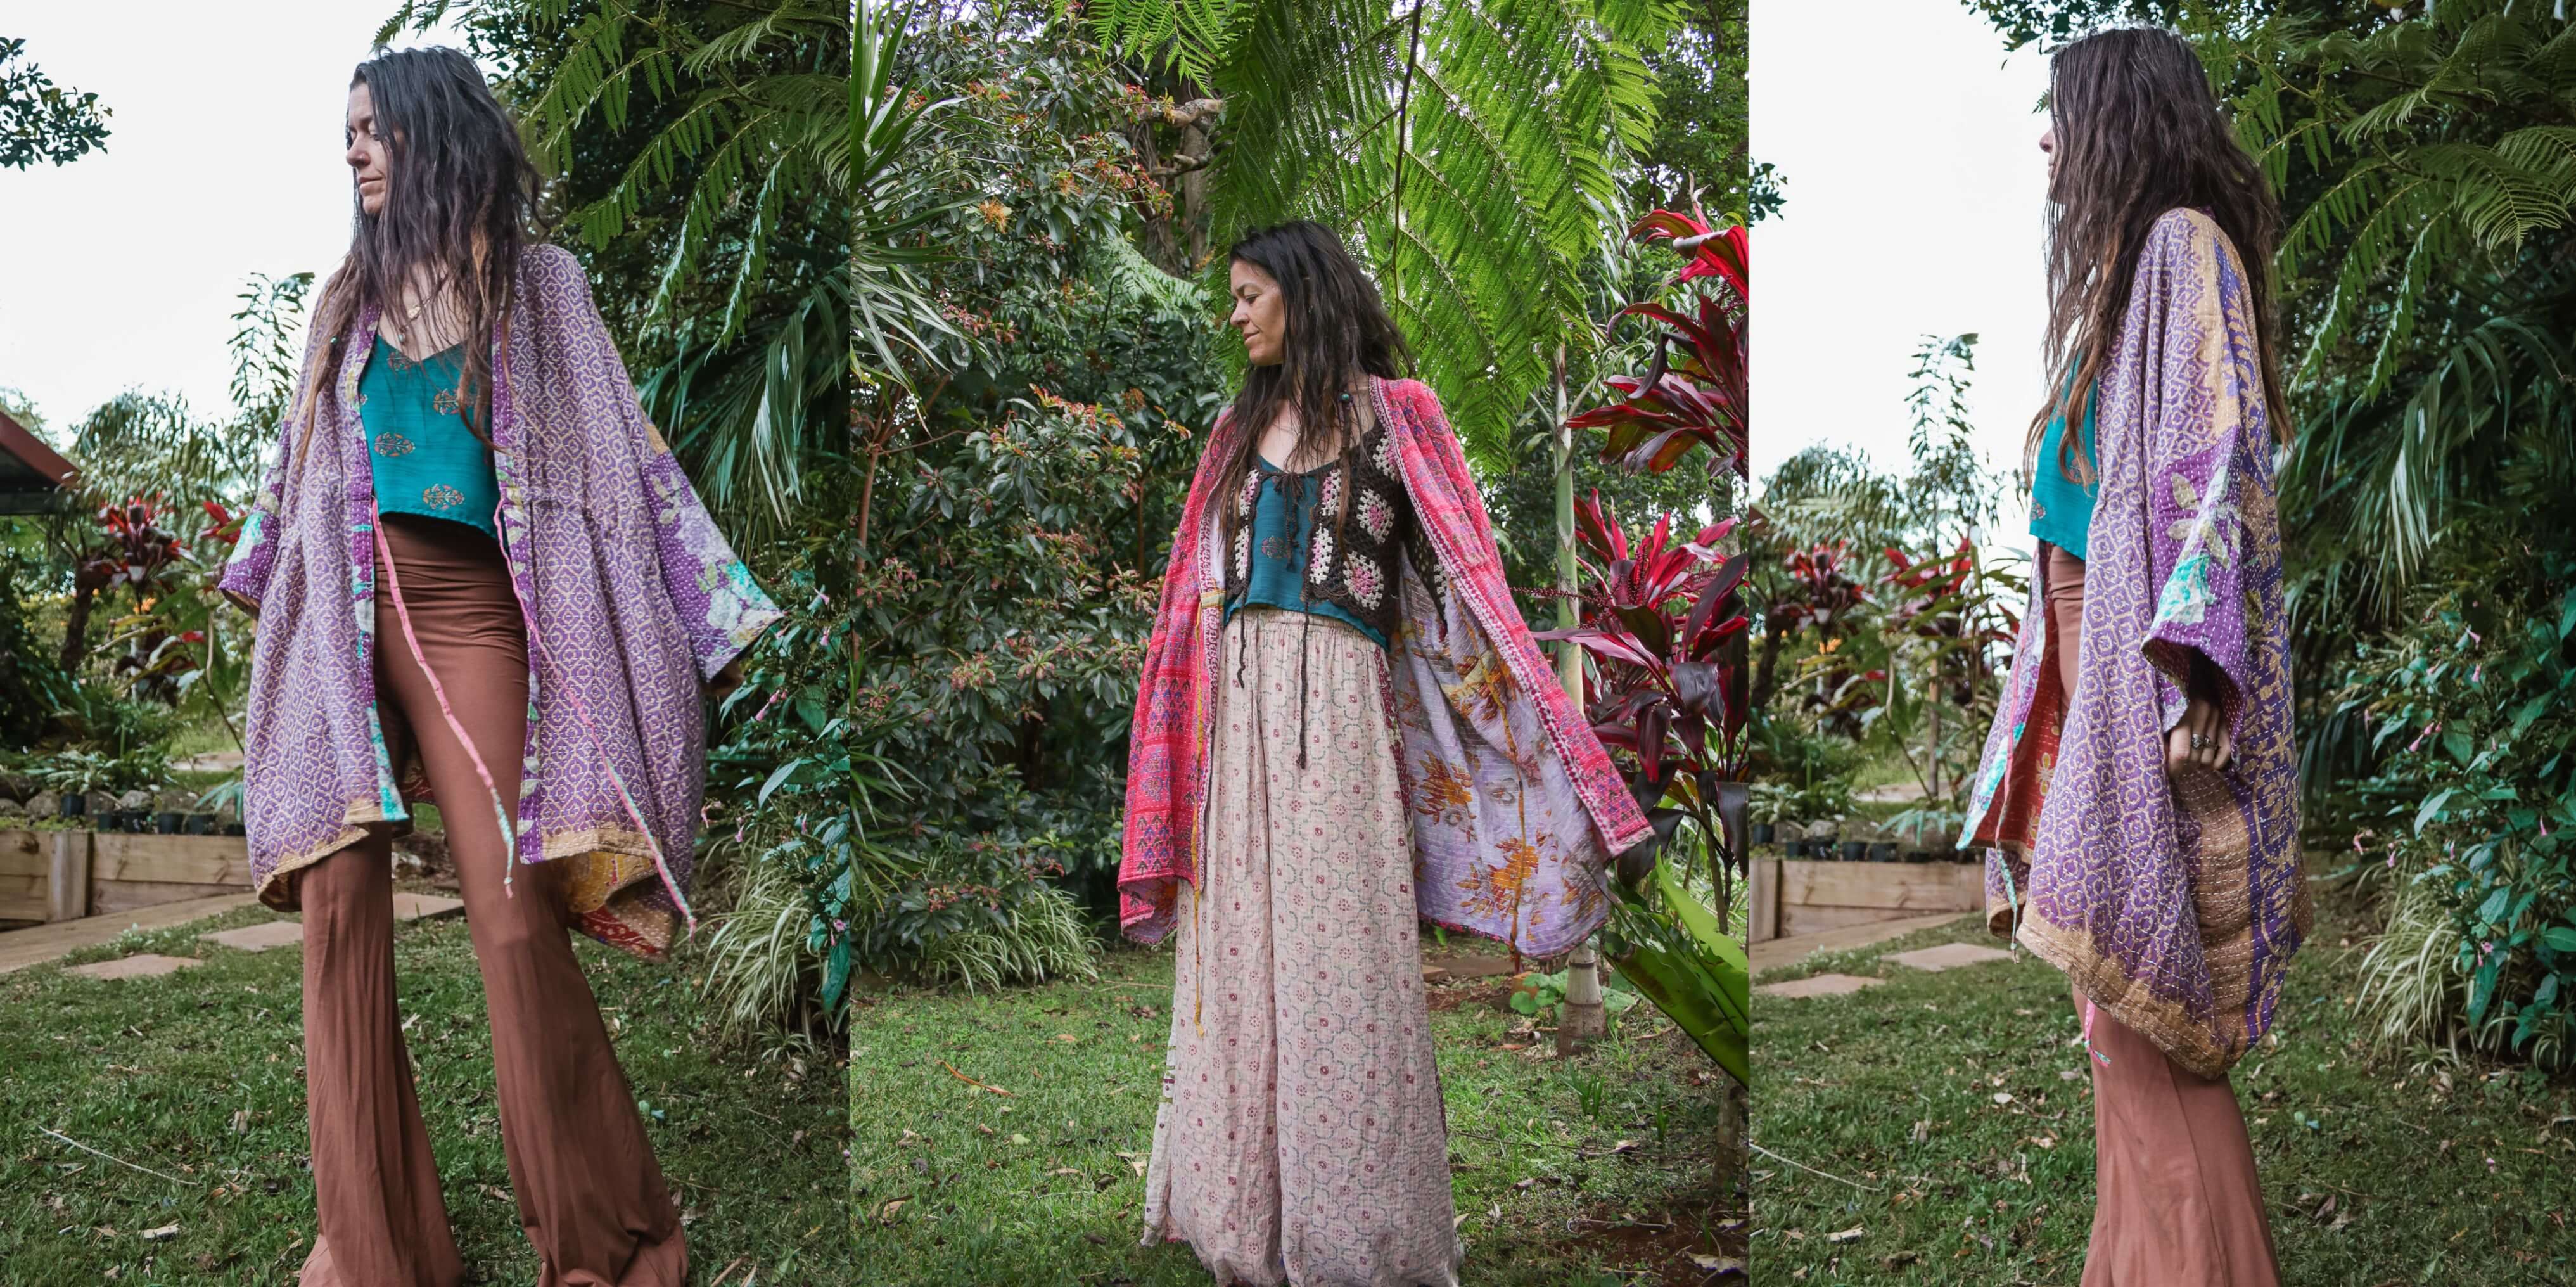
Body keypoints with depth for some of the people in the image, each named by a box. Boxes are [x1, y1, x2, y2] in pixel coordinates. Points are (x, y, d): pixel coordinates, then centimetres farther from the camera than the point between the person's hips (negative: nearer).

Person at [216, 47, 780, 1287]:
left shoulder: (538, 283, 8)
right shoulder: (350, 294, 18)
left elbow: (619, 449, 5)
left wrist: (711, 608, -1)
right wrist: (262, 588, 30)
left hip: (465, 608, -4)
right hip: (340, 613, 4)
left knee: (513, 914, -11)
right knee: (340, 905, -5)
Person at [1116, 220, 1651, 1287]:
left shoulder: (1388, 415, 3)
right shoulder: (1241, 428, 19)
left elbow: (1459, 577, -1)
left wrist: (1552, 749, -7)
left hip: (1332, 703, -5)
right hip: (1236, 708, 5)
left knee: (1330, 952, -5)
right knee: (1242, 952, 5)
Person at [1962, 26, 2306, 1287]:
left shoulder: (2185, 242, -8)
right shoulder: (2129, 255, 20)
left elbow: (2223, 461, -17)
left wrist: (2186, 662, -26)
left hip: (2150, 663, -10)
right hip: (2091, 643, 10)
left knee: (2138, 1002, -10)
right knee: (2116, 1001, 11)